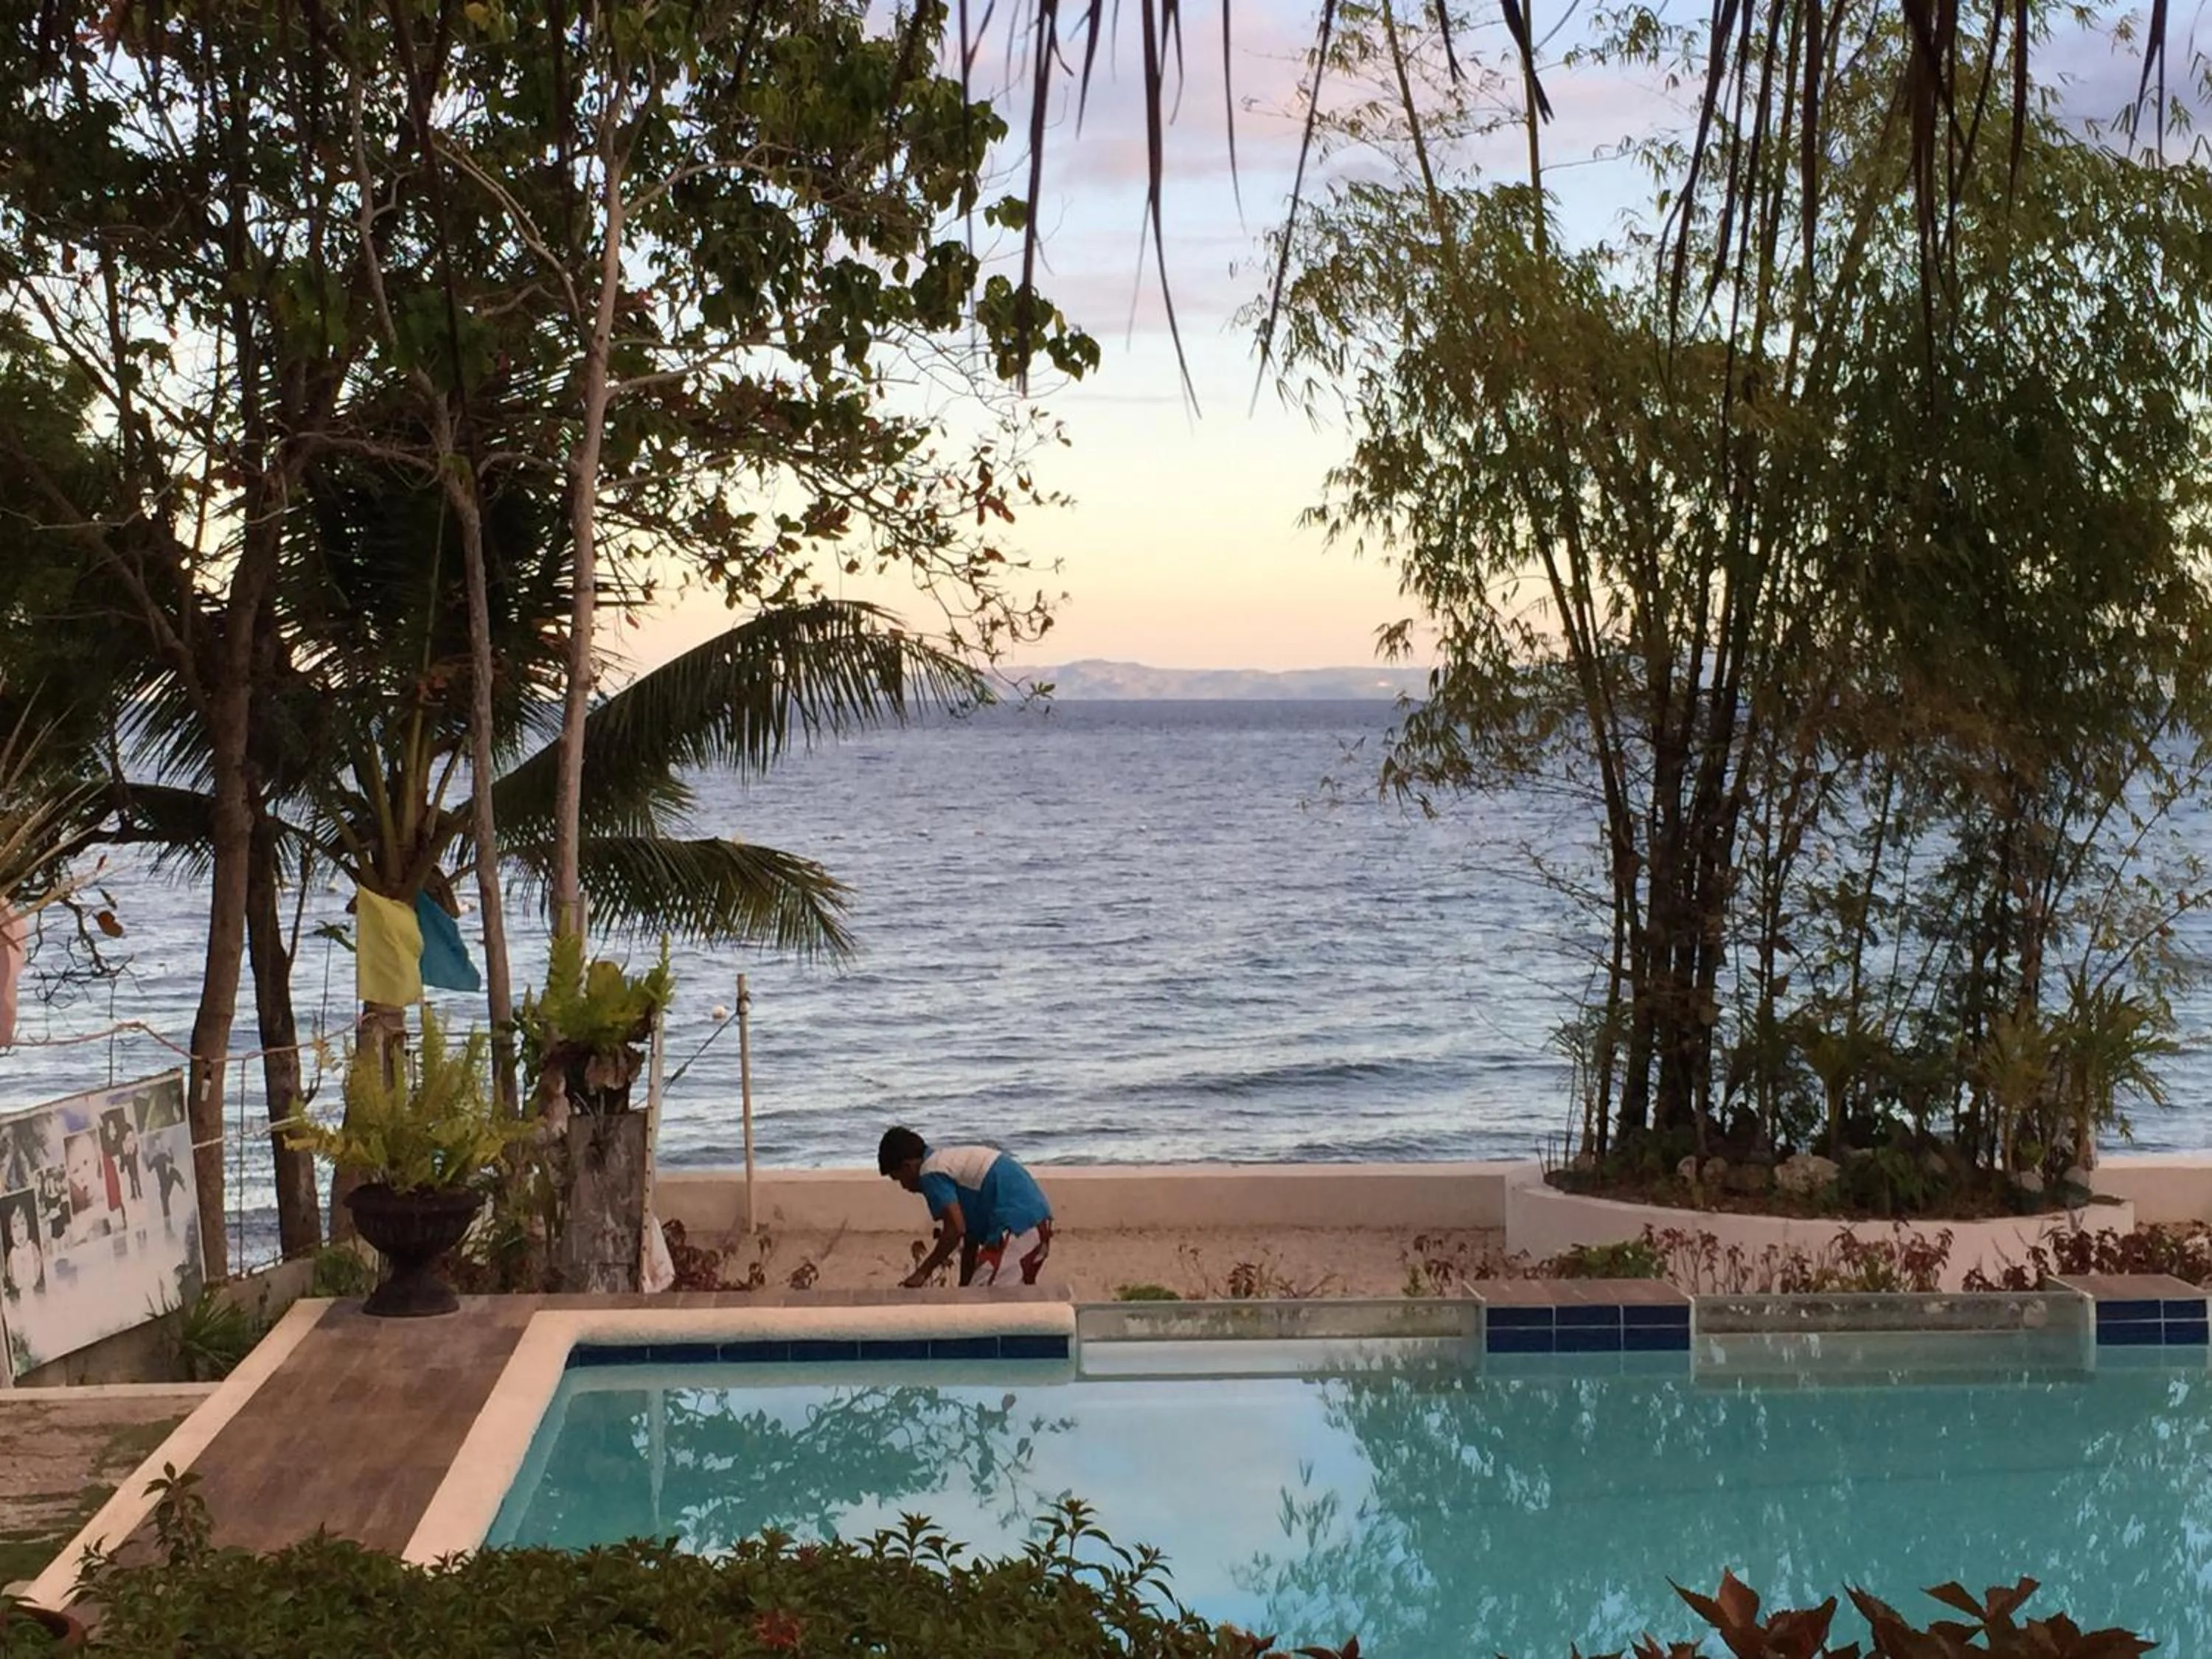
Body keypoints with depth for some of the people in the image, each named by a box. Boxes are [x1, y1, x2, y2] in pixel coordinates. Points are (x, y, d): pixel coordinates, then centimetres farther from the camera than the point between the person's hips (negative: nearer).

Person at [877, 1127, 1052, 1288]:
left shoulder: (931, 1172, -5)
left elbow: (956, 1229, -15)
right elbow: (970, 1238, 27)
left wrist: (923, 1272, -5)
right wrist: (964, 1287, 28)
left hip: (1015, 1227, -10)